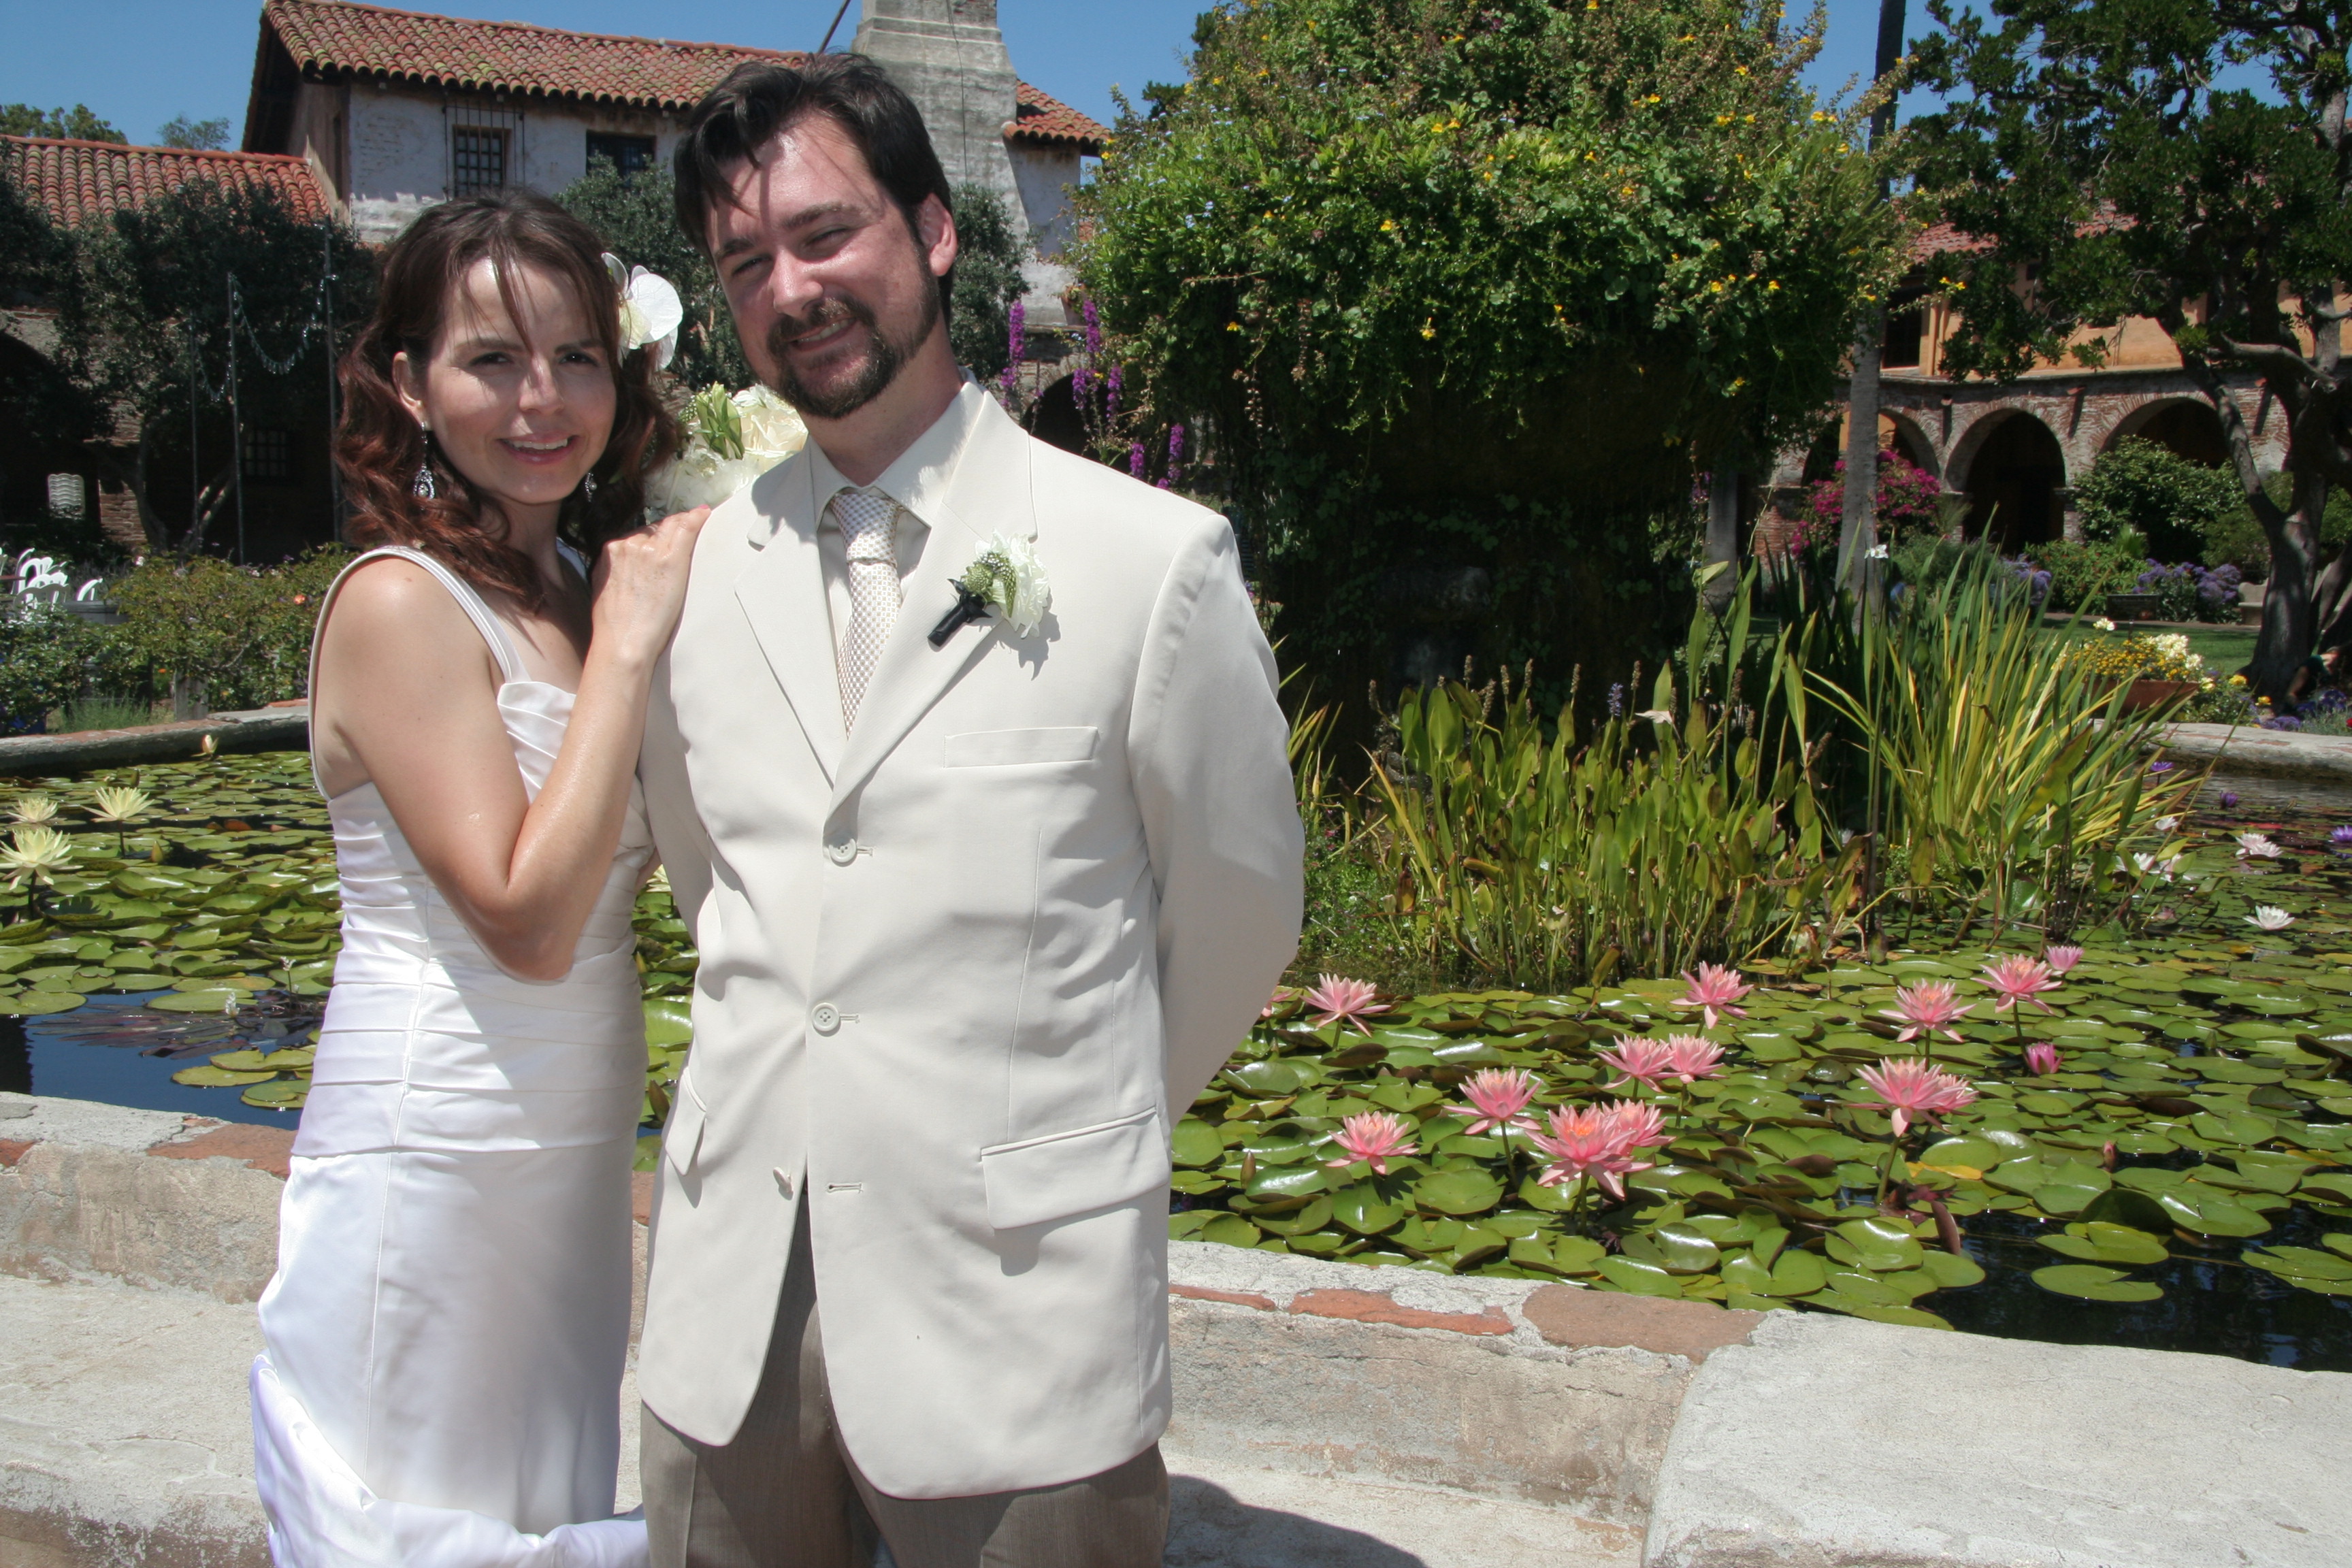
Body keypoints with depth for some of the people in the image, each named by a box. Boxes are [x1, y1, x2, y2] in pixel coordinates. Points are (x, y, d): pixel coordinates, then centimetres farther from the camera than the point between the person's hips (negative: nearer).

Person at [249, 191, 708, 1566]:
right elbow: (529, 919, -22)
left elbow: (642, 845, 6)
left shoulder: (574, 588, 7)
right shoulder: (402, 603, -16)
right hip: (433, 1157, -7)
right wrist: (629, 642, -20)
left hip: (575, 1148, 7)